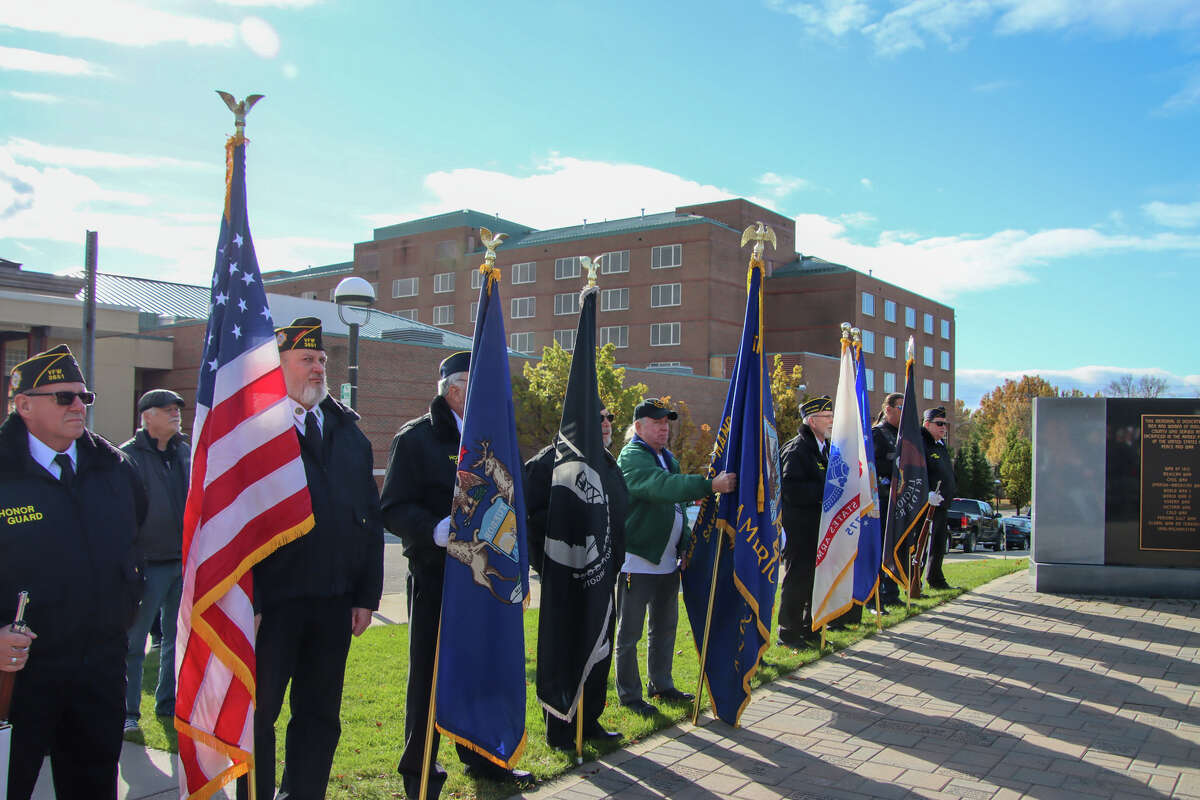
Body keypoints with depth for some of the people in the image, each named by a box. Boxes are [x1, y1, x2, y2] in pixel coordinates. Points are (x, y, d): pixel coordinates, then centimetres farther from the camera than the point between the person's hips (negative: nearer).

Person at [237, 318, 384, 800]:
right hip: (271, 601, -5)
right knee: (258, 714, 9)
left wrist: (367, 594, 6)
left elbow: (370, 517, 11)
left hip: (334, 601, 5)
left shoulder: (348, 431, 11)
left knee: (320, 715, 15)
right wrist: (245, 600, -14)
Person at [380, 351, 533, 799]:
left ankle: (480, 757, 31)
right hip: (435, 574, -6)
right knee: (429, 672, 4)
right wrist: (434, 531, -30)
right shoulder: (417, 438, -8)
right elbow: (393, 508, -15)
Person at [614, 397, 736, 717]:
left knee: (665, 627, 19)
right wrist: (710, 485, -40)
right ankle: (629, 695, 13)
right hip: (637, 561, -9)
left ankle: (661, 684, 33)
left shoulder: (667, 457, 16)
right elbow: (661, 486, -33)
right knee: (630, 633, 2)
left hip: (668, 561, 9)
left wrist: (686, 544, 17)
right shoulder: (632, 457, -15)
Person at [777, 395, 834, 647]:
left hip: (821, 527, 9)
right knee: (797, 579, -1)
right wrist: (825, 491, -22)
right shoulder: (796, 451, -15)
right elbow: (793, 491, -24)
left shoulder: (826, 448, 15)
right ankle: (788, 633, 11)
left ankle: (810, 629, 28)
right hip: (800, 529, -9)